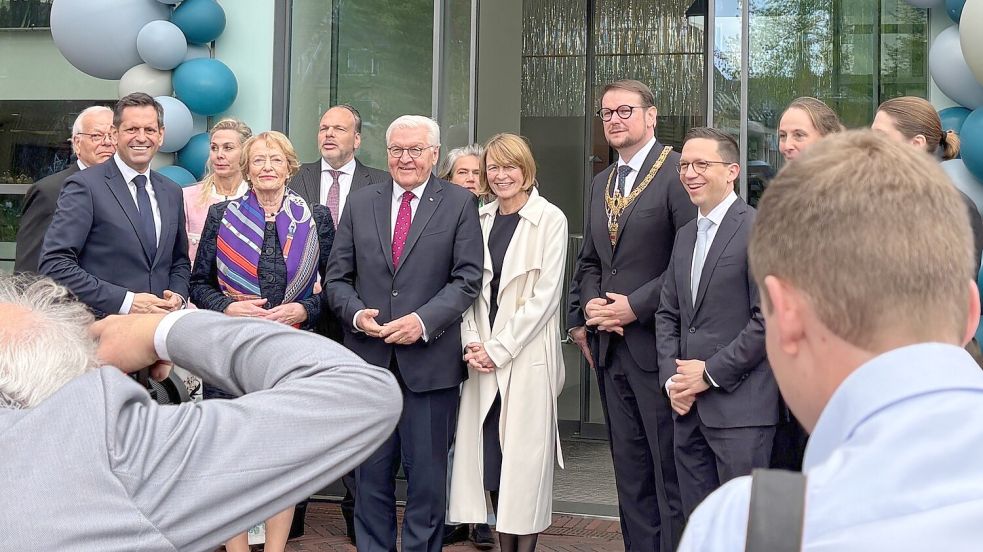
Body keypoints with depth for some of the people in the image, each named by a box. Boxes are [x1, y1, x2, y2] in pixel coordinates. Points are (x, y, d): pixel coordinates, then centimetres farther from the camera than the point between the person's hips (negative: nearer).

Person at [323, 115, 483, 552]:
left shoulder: (459, 203, 2)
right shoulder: (360, 203, 11)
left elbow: (467, 278, -4)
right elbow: (337, 277, 10)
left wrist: (424, 321, -16)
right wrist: (355, 313, -9)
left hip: (430, 358, -2)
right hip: (369, 356, 3)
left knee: (427, 474, 5)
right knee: (371, 472, 9)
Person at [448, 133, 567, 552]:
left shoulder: (549, 219, -4)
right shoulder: (481, 220, 12)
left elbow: (544, 295, -9)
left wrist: (498, 348, -11)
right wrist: (472, 343, -3)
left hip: (526, 356, -5)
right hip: (483, 357, 5)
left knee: (526, 456, -2)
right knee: (490, 454, 5)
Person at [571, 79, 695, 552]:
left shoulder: (678, 173, -8)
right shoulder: (600, 183, 17)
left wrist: (636, 305, -16)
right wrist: (591, 301, 3)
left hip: (657, 345, -7)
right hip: (611, 348, 8)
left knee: (671, 473, 0)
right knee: (630, 474, 13)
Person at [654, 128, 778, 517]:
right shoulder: (685, 236, 17)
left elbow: (769, 319, -14)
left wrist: (711, 373, -12)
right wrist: (671, 378, 3)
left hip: (740, 406, -7)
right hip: (687, 408, 7)